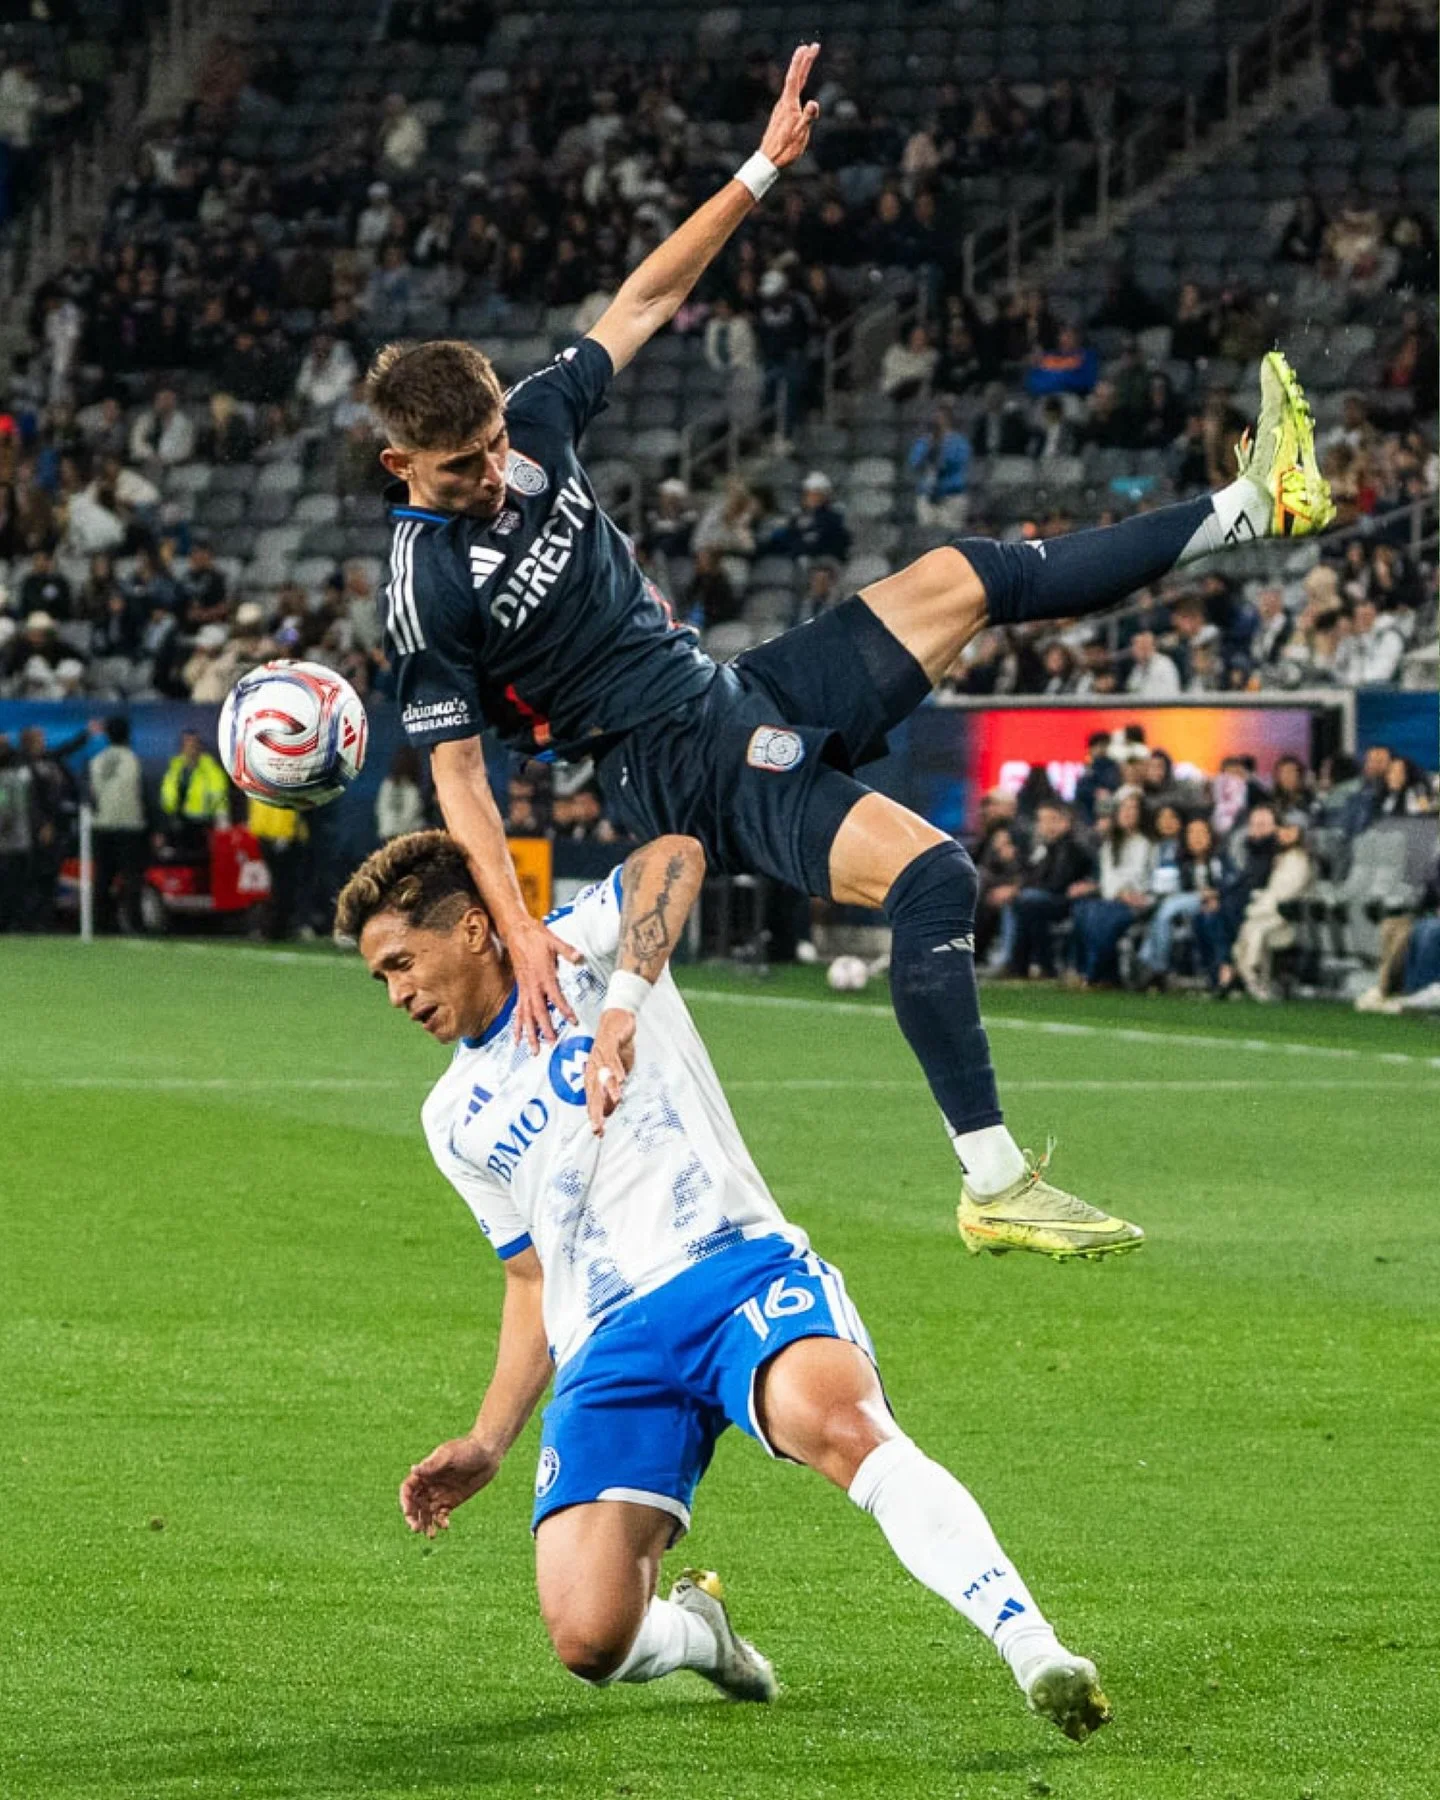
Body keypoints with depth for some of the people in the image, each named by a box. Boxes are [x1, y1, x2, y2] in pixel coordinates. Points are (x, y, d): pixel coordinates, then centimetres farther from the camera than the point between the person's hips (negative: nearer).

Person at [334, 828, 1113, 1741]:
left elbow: (675, 859, -12)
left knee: (835, 1419, -39)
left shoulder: (578, 948, 9)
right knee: (589, 1639, -18)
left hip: (735, 1267, -5)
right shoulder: (456, 1118, 25)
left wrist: (620, 1009, -27)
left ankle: (1035, 1650, -41)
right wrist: (488, 1444, 20)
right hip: (607, 1348, 5)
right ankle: (696, 1629, 18)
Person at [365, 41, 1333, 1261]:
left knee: (968, 579, 13)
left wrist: (761, 171, 7)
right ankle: (993, 1187, -29)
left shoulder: (532, 426, 0)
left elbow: (645, 301, 11)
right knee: (931, 874, -29)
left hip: (747, 693, 9)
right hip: (684, 771, -9)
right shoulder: (426, 588, -18)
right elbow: (456, 772, -16)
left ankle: (1252, 506, 27)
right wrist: (519, 932, -24)